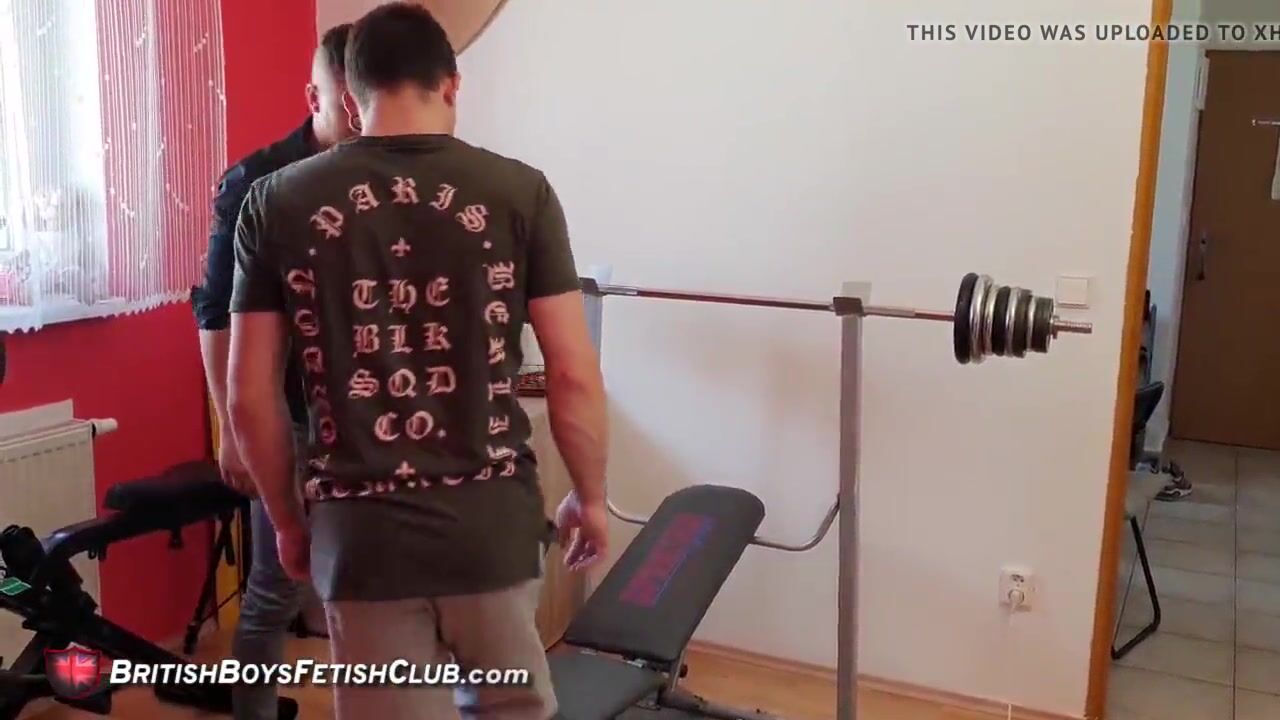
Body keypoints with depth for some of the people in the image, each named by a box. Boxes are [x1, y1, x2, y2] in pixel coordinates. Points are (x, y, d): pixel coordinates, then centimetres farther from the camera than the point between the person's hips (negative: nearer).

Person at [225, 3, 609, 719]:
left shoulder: (277, 202, -1)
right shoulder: (520, 191, -5)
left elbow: (251, 395, 0)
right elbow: (575, 376, -5)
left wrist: (288, 520, 14)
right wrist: (591, 497, 10)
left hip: (360, 533, 0)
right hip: (492, 524, 0)